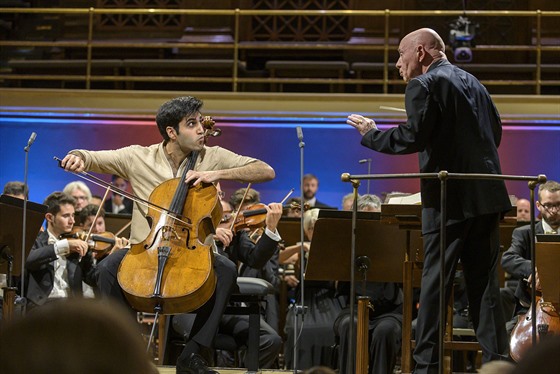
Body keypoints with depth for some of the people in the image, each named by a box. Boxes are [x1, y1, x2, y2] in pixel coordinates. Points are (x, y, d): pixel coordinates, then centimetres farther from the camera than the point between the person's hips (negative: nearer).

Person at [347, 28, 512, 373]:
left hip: (450, 197, -7)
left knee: (435, 282, -2)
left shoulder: (424, 85, -8)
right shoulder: (471, 82, 16)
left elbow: (413, 137, -16)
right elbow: (496, 131, 19)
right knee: (484, 282, 9)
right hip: (487, 193, 7)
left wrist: (371, 133, -3)